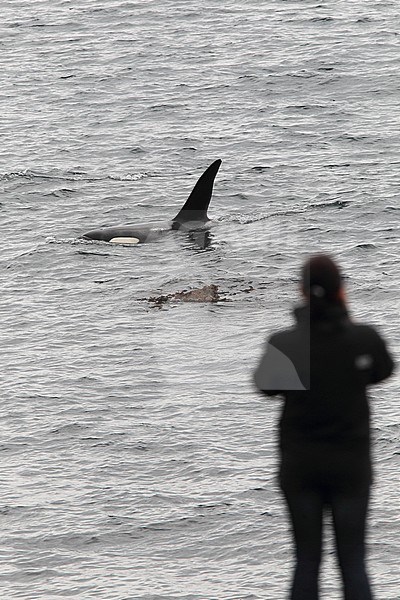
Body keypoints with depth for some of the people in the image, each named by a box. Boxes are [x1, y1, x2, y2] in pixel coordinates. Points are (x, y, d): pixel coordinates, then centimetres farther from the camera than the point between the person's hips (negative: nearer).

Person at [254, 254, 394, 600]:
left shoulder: (282, 344, -11)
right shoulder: (365, 339, -12)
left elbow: (266, 387, 7)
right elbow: (383, 371, 11)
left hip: (300, 464, 1)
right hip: (351, 463, -1)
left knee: (306, 561, 7)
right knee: (353, 562, 3)